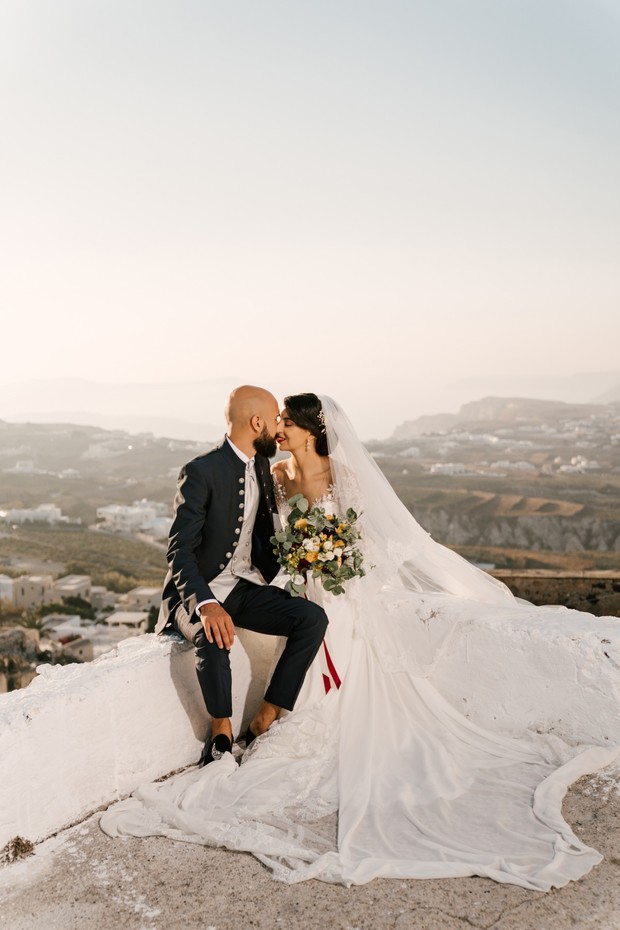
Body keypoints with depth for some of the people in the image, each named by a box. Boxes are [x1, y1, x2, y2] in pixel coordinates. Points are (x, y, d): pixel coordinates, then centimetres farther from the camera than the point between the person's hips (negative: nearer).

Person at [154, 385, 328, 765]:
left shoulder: (261, 465, 8)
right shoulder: (201, 471, -16)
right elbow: (180, 551, -21)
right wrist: (206, 604, -36)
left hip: (245, 587, 7)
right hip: (200, 592, -7)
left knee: (314, 617, -16)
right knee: (214, 637, -37)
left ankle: (265, 721, -10)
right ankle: (222, 730, -10)